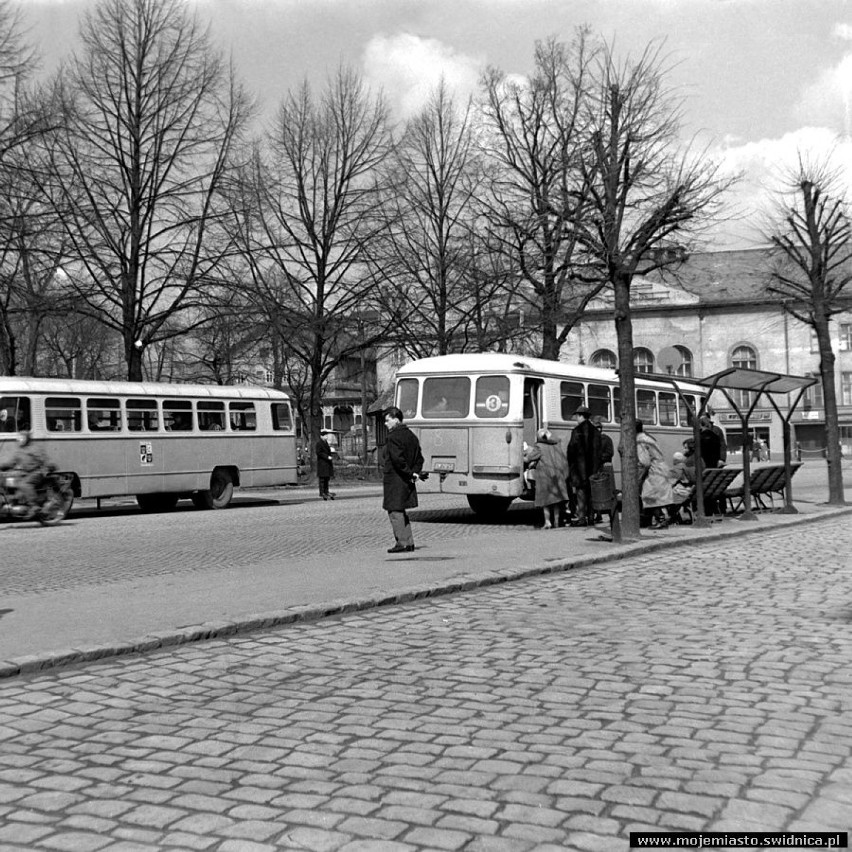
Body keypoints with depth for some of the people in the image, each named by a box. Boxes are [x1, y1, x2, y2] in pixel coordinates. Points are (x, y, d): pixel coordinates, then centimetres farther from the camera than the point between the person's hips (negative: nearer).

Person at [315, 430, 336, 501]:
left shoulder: (326, 443, 18)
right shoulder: (319, 443, -11)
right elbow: (319, 452, -18)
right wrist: (327, 457, -22)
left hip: (327, 463, 9)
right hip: (322, 463, -9)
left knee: (327, 478, 12)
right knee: (322, 478, -7)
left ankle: (326, 491, 18)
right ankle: (322, 493, -5)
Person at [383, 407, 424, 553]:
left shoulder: (393, 437, -15)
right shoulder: (411, 435, 14)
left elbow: (397, 458, -23)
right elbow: (419, 458, 16)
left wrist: (410, 473, -15)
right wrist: (415, 472, 5)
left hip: (394, 480, -9)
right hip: (407, 481, 9)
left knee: (394, 511, -2)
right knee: (401, 511, 18)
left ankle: (402, 543, -3)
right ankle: (409, 542, 19)